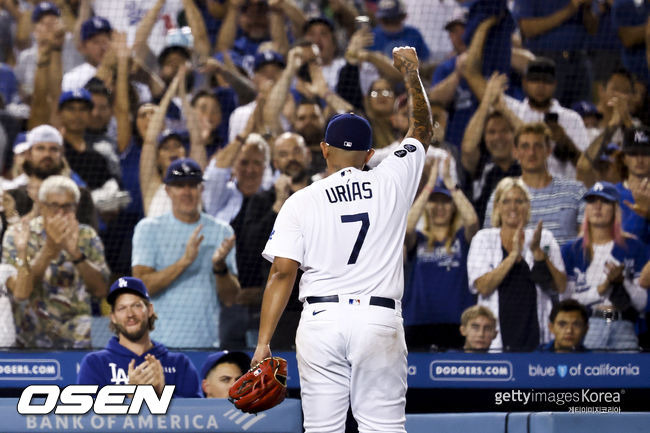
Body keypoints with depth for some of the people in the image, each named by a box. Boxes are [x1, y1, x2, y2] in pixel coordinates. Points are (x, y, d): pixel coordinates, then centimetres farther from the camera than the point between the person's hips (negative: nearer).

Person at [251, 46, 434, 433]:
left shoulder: (300, 202, 4)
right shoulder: (391, 183, 7)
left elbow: (282, 273, -5)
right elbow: (423, 129, 25)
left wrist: (264, 342, -5)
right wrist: (411, 72, 38)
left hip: (322, 319, 0)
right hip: (379, 319, 0)